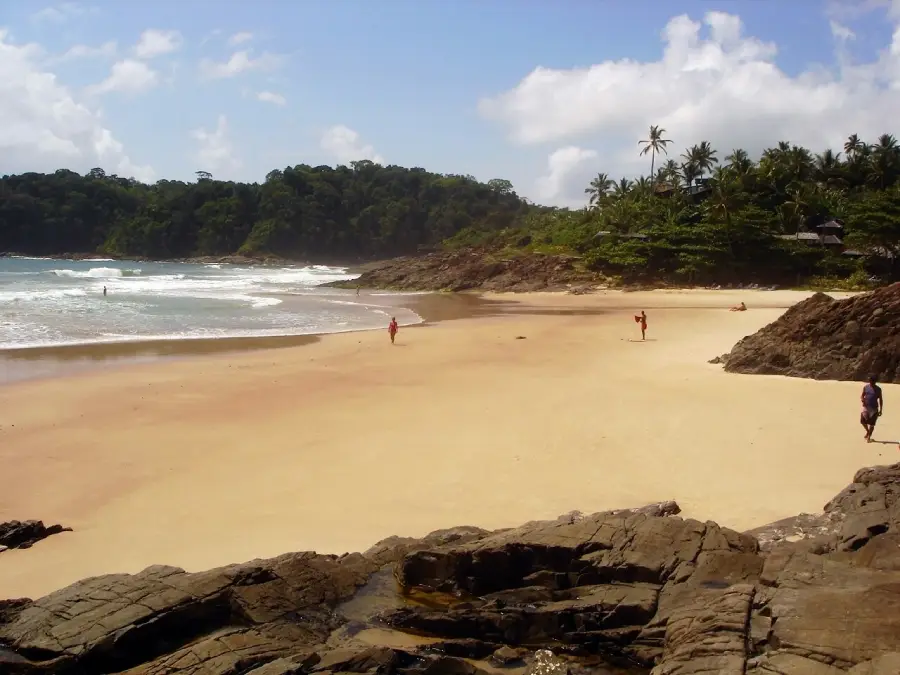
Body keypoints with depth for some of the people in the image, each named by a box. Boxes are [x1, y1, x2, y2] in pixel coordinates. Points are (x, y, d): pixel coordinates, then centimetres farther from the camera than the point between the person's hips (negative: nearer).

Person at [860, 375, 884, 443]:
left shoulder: (878, 389, 0)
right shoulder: (865, 387, 4)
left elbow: (880, 399, 4)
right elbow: (862, 396, 9)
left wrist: (881, 410, 1)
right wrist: (862, 399, -16)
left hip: (874, 408, -2)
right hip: (866, 407, 2)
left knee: (871, 424, -2)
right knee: (862, 421, -6)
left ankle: (869, 437, 9)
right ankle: (868, 431, 23)